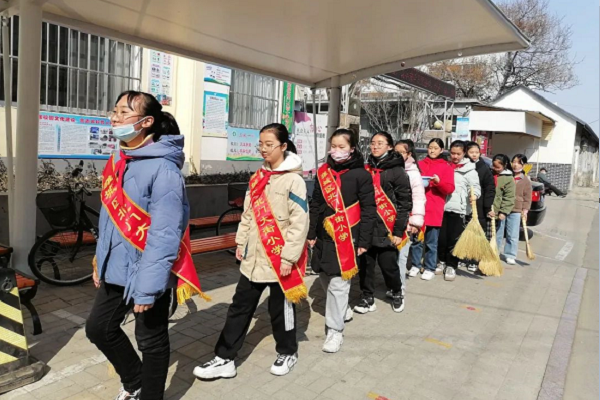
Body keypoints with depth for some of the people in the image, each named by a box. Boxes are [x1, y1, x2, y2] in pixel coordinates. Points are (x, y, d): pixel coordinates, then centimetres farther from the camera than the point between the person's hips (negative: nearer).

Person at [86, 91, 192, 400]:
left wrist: (148, 287, -24)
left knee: (151, 342, 10)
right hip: (115, 270, 9)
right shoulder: (118, 161, 7)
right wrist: (101, 260, 16)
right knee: (98, 328, 20)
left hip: (147, 274, -9)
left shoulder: (163, 170, -21)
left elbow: (164, 235, -24)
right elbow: (109, 215, 15)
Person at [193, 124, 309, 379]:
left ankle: (287, 353, 34)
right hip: (254, 257, 7)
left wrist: (289, 257, -18)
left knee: (281, 308, 10)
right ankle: (224, 359, 22)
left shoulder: (293, 180, -13)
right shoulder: (257, 178, 9)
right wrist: (241, 242, 12)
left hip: (279, 258, -6)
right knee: (240, 307, 11)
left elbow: (300, 222, -17)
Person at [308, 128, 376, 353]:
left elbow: (368, 210, -6)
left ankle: (335, 330, 9)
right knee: (325, 278, 16)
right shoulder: (323, 172, 9)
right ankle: (342, 309, 41)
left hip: (347, 237, -5)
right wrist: (311, 233, 11)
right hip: (324, 235, 6)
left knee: (338, 284, -4)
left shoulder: (361, 174, -5)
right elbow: (315, 205, 13)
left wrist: (364, 240, -8)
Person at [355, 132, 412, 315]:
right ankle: (367, 298, 25)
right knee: (365, 264, 8)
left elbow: (405, 203, -7)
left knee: (388, 264, 5)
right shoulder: (366, 169, 10)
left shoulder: (397, 171, -5)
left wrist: (398, 231, -11)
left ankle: (397, 293, 32)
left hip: (386, 229, -4)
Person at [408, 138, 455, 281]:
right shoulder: (420, 164, 12)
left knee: (431, 241, 4)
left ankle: (430, 268, 15)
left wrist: (439, 182, -19)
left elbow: (450, 189, -3)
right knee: (416, 239, 4)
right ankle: (416, 265, 18)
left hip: (434, 210, -2)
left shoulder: (446, 167, 3)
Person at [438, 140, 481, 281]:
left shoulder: (469, 169, 1)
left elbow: (475, 186, -5)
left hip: (458, 209, -4)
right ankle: (442, 261, 24)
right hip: (442, 207, 4)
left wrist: (474, 194, -25)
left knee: (454, 239, -2)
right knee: (441, 237, 6)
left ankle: (451, 266, 10)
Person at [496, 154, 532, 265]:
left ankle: (510, 255, 14)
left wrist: (525, 210, -3)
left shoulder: (526, 181, 4)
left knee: (512, 235, 3)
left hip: (515, 211, 0)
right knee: (497, 233, 8)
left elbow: (527, 197, 5)